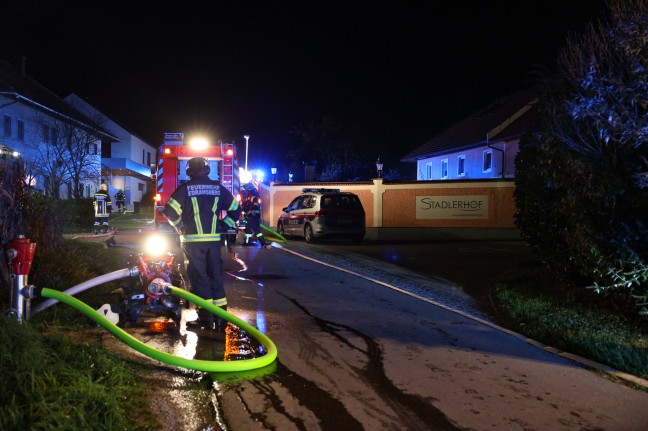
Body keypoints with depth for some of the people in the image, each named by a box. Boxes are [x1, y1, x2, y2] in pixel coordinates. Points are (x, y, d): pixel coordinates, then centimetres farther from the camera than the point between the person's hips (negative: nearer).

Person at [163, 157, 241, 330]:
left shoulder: (185, 188, -3)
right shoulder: (218, 188, 7)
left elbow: (170, 211, -10)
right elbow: (235, 209, 10)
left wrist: (180, 226, 6)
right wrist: (223, 225, 15)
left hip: (192, 240, -3)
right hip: (214, 240, 3)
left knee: (198, 277, 1)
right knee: (216, 277, 10)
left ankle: (206, 318, 1)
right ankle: (220, 315, 12)